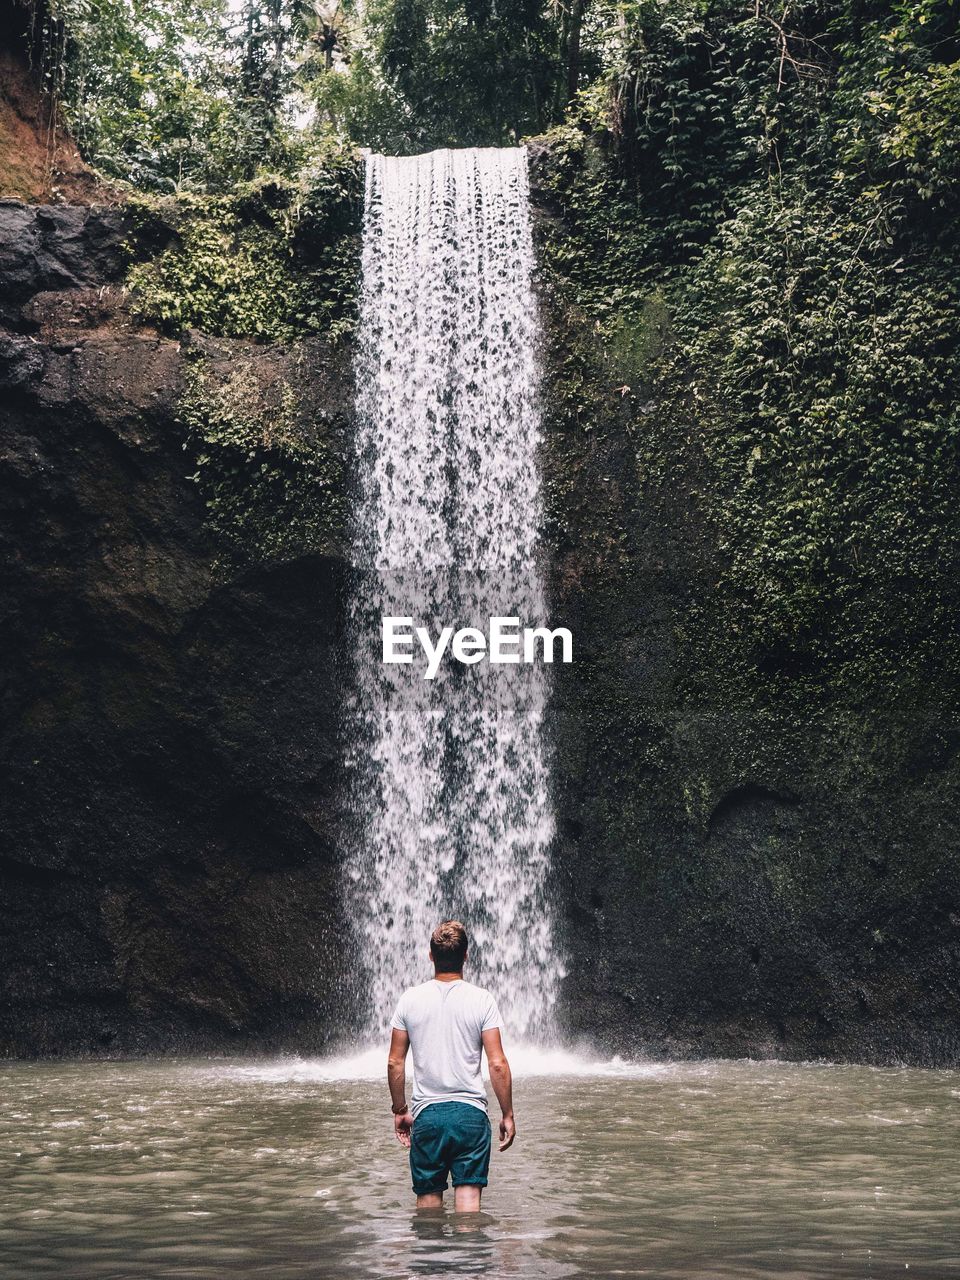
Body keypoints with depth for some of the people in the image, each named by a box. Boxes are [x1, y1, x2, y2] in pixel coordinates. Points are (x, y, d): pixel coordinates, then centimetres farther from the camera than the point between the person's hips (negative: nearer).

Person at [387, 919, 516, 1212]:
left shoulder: (411, 999, 1)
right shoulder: (482, 1000, -4)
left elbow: (395, 1063, 4)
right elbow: (497, 1063, -6)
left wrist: (400, 1110, 15)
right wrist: (507, 1115, 3)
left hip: (426, 1114, 2)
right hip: (470, 1112, -1)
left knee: (428, 1198, 11)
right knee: (468, 1198, -1)